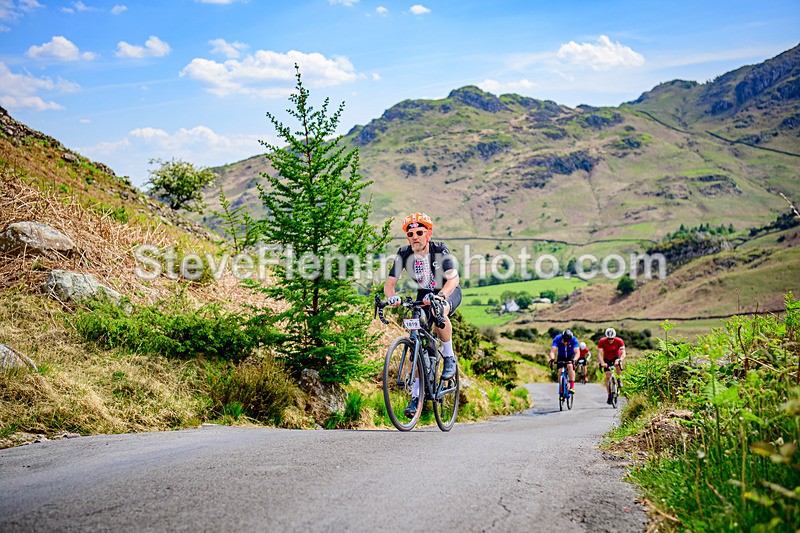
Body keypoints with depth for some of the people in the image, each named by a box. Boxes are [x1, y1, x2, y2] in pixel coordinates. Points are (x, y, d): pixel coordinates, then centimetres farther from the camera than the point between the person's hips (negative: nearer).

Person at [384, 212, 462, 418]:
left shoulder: (440, 250, -26)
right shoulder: (404, 254, -17)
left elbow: (453, 279, -37)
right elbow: (390, 283, -20)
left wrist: (439, 296, -56)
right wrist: (391, 297, -43)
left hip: (449, 293, -3)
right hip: (424, 295, 3)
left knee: (439, 312, -39)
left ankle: (449, 356, -14)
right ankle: (416, 396, -1)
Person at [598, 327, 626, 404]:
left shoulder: (619, 341, -26)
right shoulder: (602, 341, -25)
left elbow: (623, 353, -31)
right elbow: (599, 353, -29)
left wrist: (619, 360, -51)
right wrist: (602, 363, -45)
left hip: (616, 357, -1)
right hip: (607, 359, 1)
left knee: (618, 366, -35)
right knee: (608, 376, -8)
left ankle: (619, 380, -9)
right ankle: (609, 395, 1)